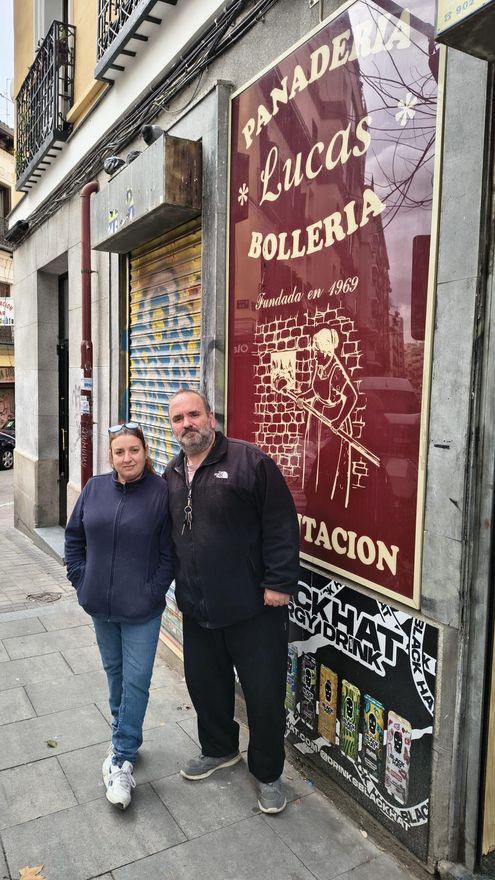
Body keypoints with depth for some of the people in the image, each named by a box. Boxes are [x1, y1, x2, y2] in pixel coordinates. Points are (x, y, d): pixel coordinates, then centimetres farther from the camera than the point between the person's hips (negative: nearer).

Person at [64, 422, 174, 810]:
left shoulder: (161, 492, -14)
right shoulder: (95, 488, -1)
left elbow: (169, 552, -10)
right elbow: (74, 536, 9)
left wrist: (152, 592, -14)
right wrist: (81, 581, 3)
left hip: (141, 609, -4)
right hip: (100, 604, 5)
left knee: (136, 681, 2)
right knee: (115, 672, 21)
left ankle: (122, 759, 18)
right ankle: (125, 739, 42)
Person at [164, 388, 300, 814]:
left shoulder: (250, 461, -12)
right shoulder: (172, 474, 10)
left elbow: (281, 526, -14)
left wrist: (278, 583, -16)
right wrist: (176, 586, 16)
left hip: (253, 608, -6)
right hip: (197, 608, 6)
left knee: (264, 692, 6)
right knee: (205, 684, 20)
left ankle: (267, 773, 30)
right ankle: (218, 749, 47)